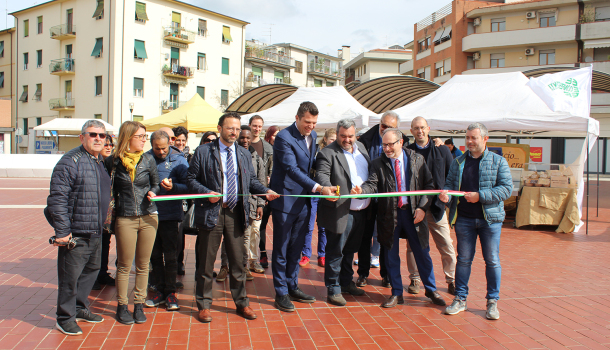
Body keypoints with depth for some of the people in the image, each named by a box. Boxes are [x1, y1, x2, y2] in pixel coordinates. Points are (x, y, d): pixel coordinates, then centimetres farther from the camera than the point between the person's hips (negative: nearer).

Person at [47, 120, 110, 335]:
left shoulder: (101, 162, 12)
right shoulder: (70, 162, -14)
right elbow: (57, 198, -18)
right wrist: (62, 231, -20)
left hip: (96, 233, 9)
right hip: (75, 233, -8)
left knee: (91, 270, 19)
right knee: (70, 277, 2)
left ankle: (80, 309, 37)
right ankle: (65, 319, 19)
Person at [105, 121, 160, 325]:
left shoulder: (148, 159, 3)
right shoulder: (113, 161, -3)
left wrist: (152, 192, -7)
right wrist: (112, 209, -3)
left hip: (148, 217, 2)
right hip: (125, 218, -2)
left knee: (143, 265, 9)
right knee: (124, 266, 6)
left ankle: (139, 304, 22)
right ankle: (122, 306, 20)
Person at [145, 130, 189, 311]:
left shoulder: (179, 160, -4)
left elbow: (188, 186, -9)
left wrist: (173, 187, -25)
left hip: (170, 214, -3)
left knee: (170, 255, 3)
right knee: (155, 255, 12)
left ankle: (170, 292, 15)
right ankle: (159, 290, 24)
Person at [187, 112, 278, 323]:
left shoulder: (244, 154, 13)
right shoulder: (203, 152, 1)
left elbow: (251, 180, 15)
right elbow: (191, 179, 1)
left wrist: (265, 191, -3)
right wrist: (207, 193, -15)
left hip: (236, 213, 3)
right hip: (211, 212, -3)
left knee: (237, 260, 10)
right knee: (206, 262, 6)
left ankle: (241, 303, 23)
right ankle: (204, 305, 21)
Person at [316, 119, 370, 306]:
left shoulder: (361, 147, 13)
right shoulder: (328, 153, -10)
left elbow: (371, 171, 19)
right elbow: (322, 174, -23)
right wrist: (328, 188, -43)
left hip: (361, 211, 7)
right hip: (341, 212, -7)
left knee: (350, 250, 20)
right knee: (335, 252, 2)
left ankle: (346, 283, 35)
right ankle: (333, 290, 13)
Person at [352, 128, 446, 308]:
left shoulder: (417, 160, 1)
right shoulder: (378, 163, 1)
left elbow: (429, 184, 3)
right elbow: (373, 184, -13)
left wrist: (422, 207, -8)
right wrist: (361, 190, -35)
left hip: (413, 212, 0)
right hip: (389, 214, 0)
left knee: (422, 253, 10)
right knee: (391, 255, 8)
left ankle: (431, 290, 29)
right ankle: (396, 293, 23)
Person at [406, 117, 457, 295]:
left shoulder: (442, 150, 6)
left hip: (436, 206, 1)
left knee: (447, 247, 3)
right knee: (413, 246, 7)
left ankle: (452, 281, 18)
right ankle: (415, 279, 22)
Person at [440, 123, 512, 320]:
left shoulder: (498, 161, 1)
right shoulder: (458, 162, 11)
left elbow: (507, 189, -7)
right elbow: (449, 184, 8)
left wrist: (480, 196, -16)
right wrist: (446, 194, -15)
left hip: (490, 219, -2)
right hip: (464, 218, 2)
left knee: (492, 261, 4)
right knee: (463, 259, 7)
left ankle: (492, 302, 16)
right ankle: (460, 299, 17)